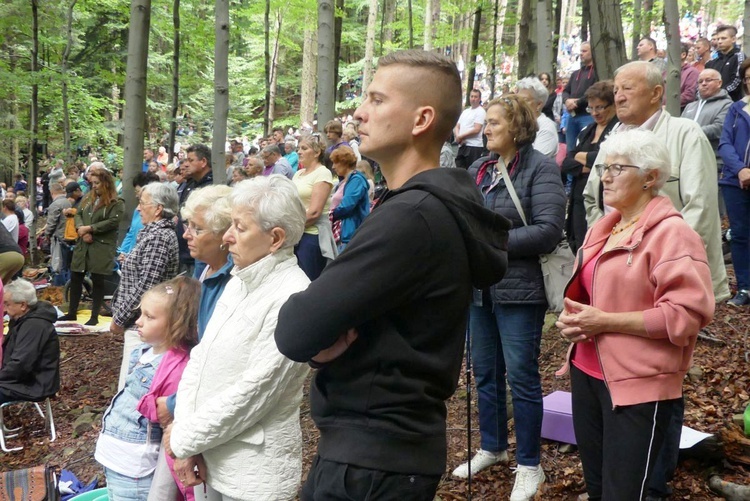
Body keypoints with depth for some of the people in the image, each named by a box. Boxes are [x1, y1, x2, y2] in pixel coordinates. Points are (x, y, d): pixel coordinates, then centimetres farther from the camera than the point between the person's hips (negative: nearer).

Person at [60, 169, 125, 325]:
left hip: (102, 247, -6)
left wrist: (89, 228, -17)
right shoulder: (88, 198, 14)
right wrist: (81, 229, -12)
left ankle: (94, 316, 10)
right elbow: (78, 214, 8)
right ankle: (72, 313, 22)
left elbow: (112, 222, -17)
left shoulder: (117, 203, -7)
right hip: (82, 245, 6)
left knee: (97, 281, 0)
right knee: (75, 278, 9)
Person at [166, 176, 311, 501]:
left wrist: (185, 438, -12)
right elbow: (201, 356, 6)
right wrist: (186, 437, -5)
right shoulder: (240, 281, 7)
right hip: (214, 458, 7)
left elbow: (253, 391, -22)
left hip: (254, 473, -7)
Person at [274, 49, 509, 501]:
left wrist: (301, 311, -4)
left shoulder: (411, 217, -23)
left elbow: (294, 333, -26)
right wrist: (330, 335, -13)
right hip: (394, 441, 9)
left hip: (372, 458, -9)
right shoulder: (438, 205, 10)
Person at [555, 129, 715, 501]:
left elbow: (686, 313, -22)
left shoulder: (672, 234, -14)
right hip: (587, 372, 8)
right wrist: (571, 317, 3)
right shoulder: (603, 228, 12)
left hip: (639, 385, -8)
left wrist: (605, 322, -21)